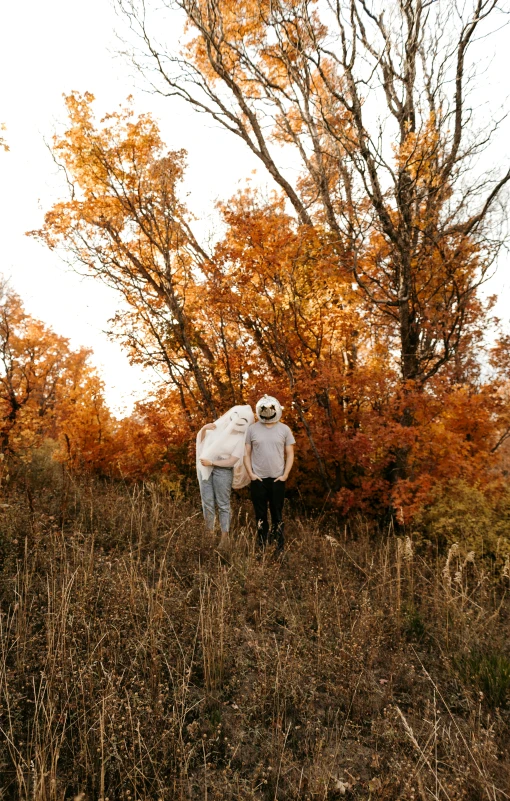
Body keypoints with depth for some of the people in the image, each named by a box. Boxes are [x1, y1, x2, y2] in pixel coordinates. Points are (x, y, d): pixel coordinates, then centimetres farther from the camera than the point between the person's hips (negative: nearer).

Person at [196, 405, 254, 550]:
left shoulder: (241, 438, -10)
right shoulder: (219, 425, 2)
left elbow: (232, 461, -13)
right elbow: (201, 440, 13)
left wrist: (211, 463, -17)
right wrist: (204, 428, -7)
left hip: (223, 470, -4)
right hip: (205, 468, 4)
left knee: (223, 504, 3)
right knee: (207, 502, 7)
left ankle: (224, 538, 8)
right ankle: (209, 532, 16)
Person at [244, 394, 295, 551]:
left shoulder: (284, 429, 2)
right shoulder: (252, 429, 2)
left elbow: (290, 454, 5)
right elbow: (246, 453, 5)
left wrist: (285, 475, -4)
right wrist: (250, 473, -5)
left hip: (277, 479, 0)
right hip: (258, 479, 0)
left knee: (277, 514, 7)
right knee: (260, 514, 8)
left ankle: (279, 547, 15)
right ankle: (262, 546, 18)